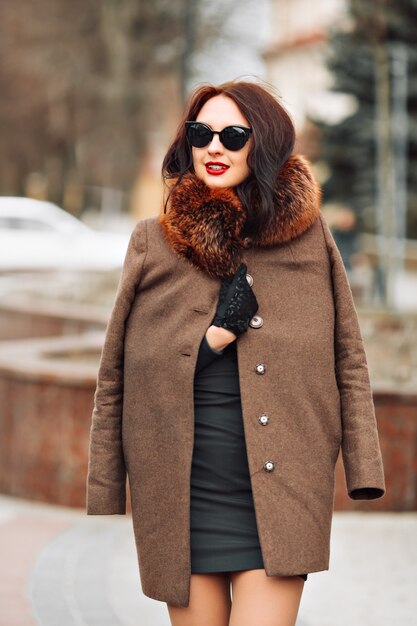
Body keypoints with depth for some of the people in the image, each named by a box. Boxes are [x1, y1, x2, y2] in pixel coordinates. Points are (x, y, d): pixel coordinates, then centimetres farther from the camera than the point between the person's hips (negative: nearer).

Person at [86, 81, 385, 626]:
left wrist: (364, 473, -1)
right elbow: (115, 378, 8)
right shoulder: (153, 243, 7)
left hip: (281, 492, -1)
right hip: (182, 495, 1)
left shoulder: (308, 234, 6)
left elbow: (348, 359, 6)